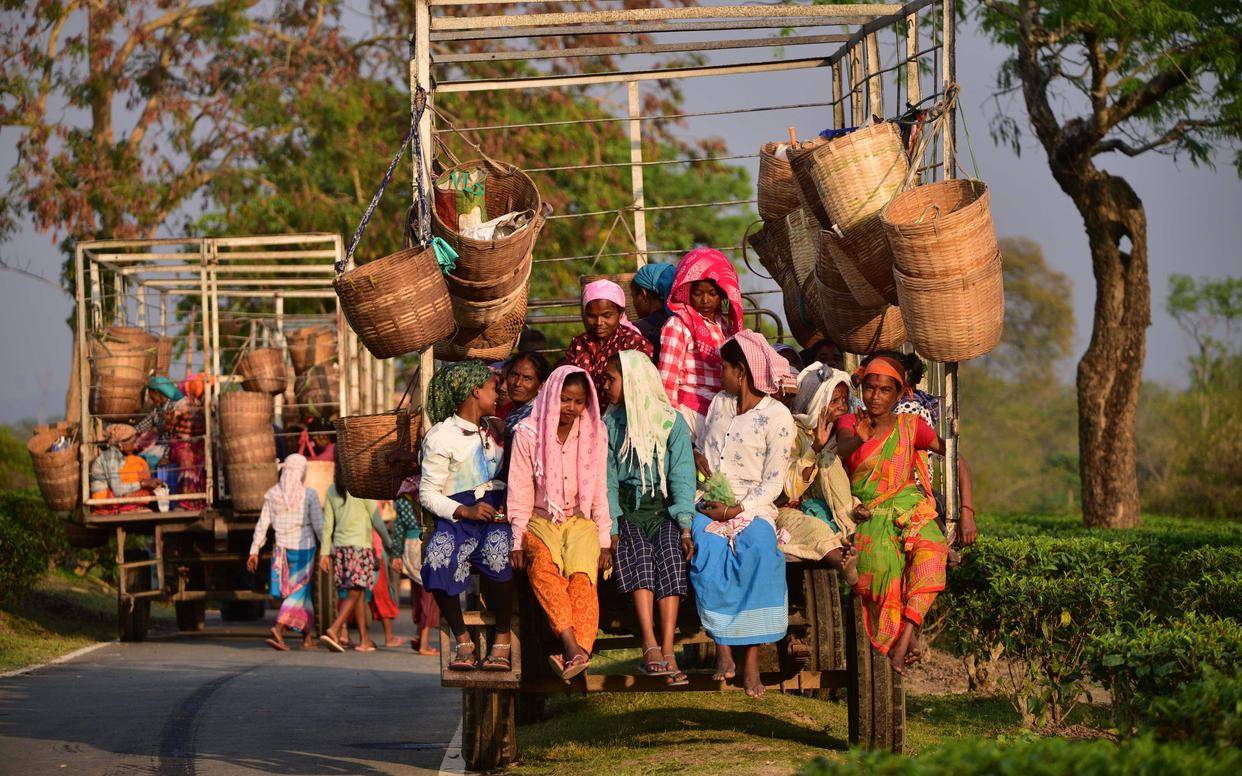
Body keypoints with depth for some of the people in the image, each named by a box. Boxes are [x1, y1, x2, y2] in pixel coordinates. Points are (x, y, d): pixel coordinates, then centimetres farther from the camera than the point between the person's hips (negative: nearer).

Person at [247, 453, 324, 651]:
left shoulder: (272, 494, 0)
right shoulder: (308, 495, -11)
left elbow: (262, 524, 1)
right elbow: (319, 525, -9)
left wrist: (254, 551, 5)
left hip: (281, 548, 4)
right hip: (304, 547, -4)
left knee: (302, 591, 16)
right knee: (298, 592, 0)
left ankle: (307, 637, 20)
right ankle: (278, 628, -21)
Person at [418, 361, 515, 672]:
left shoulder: (496, 430, 23)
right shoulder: (442, 436, 4)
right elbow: (428, 493, 0)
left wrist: (511, 505, 3)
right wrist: (465, 511, -16)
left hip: (497, 512, 3)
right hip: (457, 515, -2)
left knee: (497, 549, -35)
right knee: (439, 556, -36)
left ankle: (503, 640, -23)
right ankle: (462, 641, -21)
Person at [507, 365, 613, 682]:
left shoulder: (595, 433, 6)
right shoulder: (527, 433, 0)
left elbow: (600, 491, 9)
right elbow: (520, 492, 1)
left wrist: (604, 541, 3)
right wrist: (518, 541, -6)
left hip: (581, 519, 2)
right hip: (541, 519, -2)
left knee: (582, 575, -29)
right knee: (544, 566, -34)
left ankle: (578, 652, -43)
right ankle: (572, 647, -46)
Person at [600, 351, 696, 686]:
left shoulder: (672, 422, 4)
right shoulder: (609, 425, 10)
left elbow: (682, 476, -2)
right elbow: (608, 479, 1)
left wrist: (685, 526, -15)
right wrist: (610, 528, -13)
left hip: (664, 507, -1)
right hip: (627, 510, 1)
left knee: (670, 553, -29)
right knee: (638, 552, -29)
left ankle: (667, 650, -37)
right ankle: (650, 644, -40)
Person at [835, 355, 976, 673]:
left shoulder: (911, 426, 10)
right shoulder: (850, 422, 8)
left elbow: (957, 460, 8)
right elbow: (842, 448, -15)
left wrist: (967, 511, -4)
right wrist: (860, 438, -39)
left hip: (911, 510, 1)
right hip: (869, 514, -1)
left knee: (930, 551, -35)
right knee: (879, 556, -37)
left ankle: (902, 642, -40)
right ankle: (895, 635, -25)